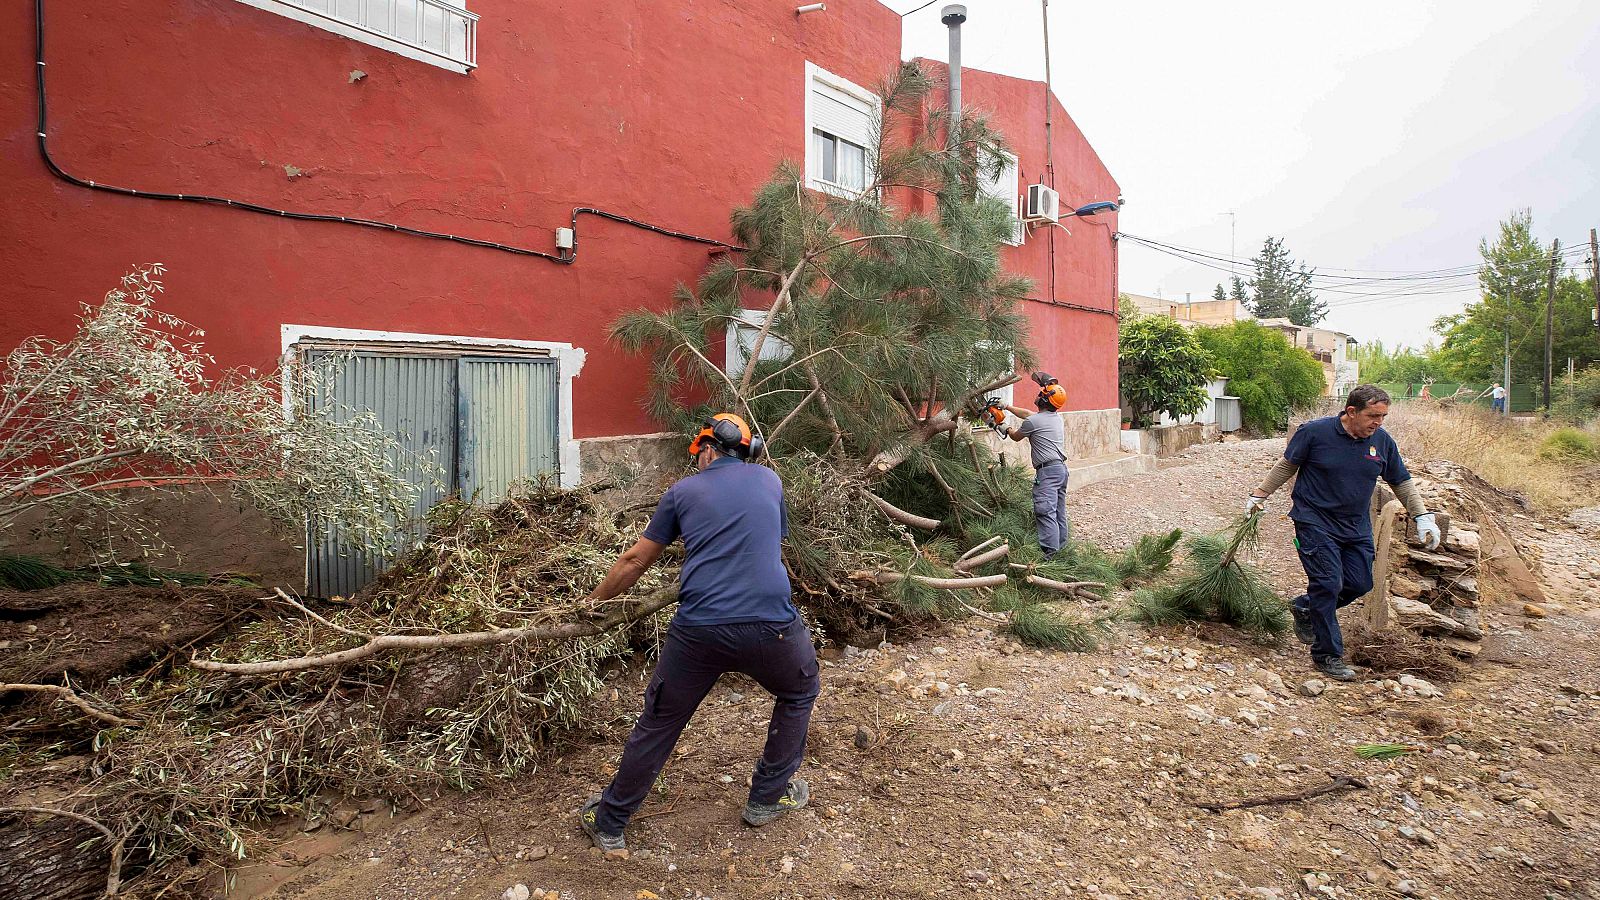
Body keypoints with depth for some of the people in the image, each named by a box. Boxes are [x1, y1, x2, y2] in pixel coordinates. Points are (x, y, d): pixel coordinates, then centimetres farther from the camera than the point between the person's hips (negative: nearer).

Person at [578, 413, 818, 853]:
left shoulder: (682, 492, 12)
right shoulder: (769, 479, 15)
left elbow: (634, 561, 17)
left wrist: (593, 601, 33)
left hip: (697, 631, 0)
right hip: (770, 626, 0)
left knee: (658, 724, 19)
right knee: (799, 694, 30)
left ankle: (609, 824, 34)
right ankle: (769, 796, 38)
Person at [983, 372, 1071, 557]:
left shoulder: (1033, 422, -13)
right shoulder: (1057, 417, 13)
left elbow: (1016, 436, 8)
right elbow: (1027, 414, 28)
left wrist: (1004, 426, 27)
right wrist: (1006, 407, 34)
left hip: (1047, 471, -9)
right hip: (1061, 468, 10)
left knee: (1045, 513, -13)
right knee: (1059, 513, 13)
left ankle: (1049, 554, -18)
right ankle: (1060, 550, 19)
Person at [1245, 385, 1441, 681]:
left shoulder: (1383, 441, 0)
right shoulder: (1314, 432, -13)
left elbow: (1402, 482, 13)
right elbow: (1286, 466, 0)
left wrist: (1423, 517, 7)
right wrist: (1259, 495, 2)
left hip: (1356, 528, 6)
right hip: (1316, 523, -5)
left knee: (1360, 583, 3)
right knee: (1328, 584, -8)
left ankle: (1305, 609, 29)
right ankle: (1327, 655, 4)